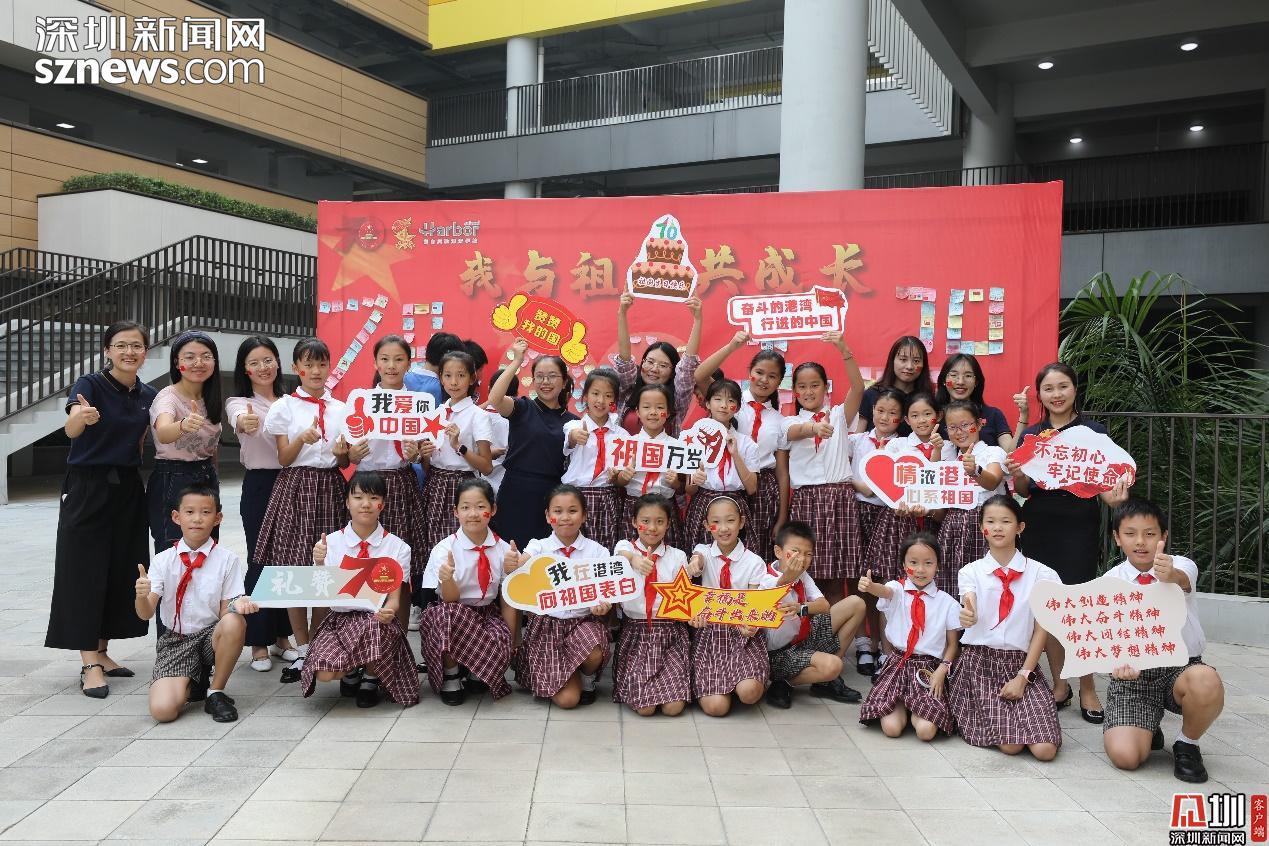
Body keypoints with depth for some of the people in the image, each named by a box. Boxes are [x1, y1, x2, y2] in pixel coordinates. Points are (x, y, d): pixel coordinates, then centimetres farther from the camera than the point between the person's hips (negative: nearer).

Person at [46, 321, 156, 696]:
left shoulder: (148, 395, 6)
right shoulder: (90, 384, -11)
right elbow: (70, 429, -31)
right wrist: (81, 417, -52)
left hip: (128, 489, 6)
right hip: (88, 488, -5)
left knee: (120, 572, 8)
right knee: (86, 573, -5)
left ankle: (100, 653, 21)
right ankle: (90, 666, -2)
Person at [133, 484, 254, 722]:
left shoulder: (227, 560, -4)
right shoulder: (163, 560, -1)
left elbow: (225, 611, -6)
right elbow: (146, 613, -7)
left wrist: (239, 605, -29)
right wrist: (141, 595, -30)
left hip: (212, 635, 0)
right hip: (175, 640, 0)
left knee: (234, 622, -36)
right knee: (162, 709, -23)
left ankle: (215, 691, -12)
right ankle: (192, 682, 14)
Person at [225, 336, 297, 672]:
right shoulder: (240, 402, -3)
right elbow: (239, 419, -30)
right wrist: (245, 422, -52)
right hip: (259, 486, -4)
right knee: (261, 561, -1)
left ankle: (282, 636, 22)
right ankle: (259, 643, 11)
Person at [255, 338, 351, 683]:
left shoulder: (340, 409, 10)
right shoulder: (284, 407, 3)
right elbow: (284, 459, -1)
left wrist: (342, 453, -10)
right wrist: (303, 439, -19)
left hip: (330, 489, 2)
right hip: (296, 487, -2)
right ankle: (302, 651, 8)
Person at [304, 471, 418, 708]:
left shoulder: (396, 547, 0)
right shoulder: (330, 543, 2)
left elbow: (395, 597, -4)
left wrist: (389, 611, -27)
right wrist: (319, 564, -19)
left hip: (377, 618, -1)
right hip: (339, 617, 1)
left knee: (375, 627, -37)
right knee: (324, 673, -26)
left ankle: (371, 679, -1)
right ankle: (351, 672, 15)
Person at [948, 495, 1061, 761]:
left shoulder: (1039, 573, 2)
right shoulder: (971, 571, 2)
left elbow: (1041, 629, 0)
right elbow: (970, 614, -16)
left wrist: (1023, 676, -9)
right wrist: (967, 616, -42)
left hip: (1021, 662, 1)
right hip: (979, 661, -1)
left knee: (1045, 749, -15)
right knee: (1010, 745, -17)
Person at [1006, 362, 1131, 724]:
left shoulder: (1094, 432, 0)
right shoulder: (1030, 434, 9)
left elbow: (1105, 483, -1)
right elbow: (1024, 491, 11)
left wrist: (1114, 497, -23)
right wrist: (1016, 475, -10)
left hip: (1080, 527, -3)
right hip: (1039, 527, 3)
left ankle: (1087, 688, 10)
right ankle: (1059, 683, 20)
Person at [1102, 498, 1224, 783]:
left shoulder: (1182, 566, -5)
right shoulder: (1111, 580, -3)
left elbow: (1183, 579, -31)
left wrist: (1170, 576, -57)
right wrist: (1119, 661, -33)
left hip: (1182, 667, 0)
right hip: (1133, 674, 0)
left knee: (1206, 683, -37)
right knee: (1125, 755, -20)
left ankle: (1187, 744, -4)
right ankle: (1147, 728, 19)